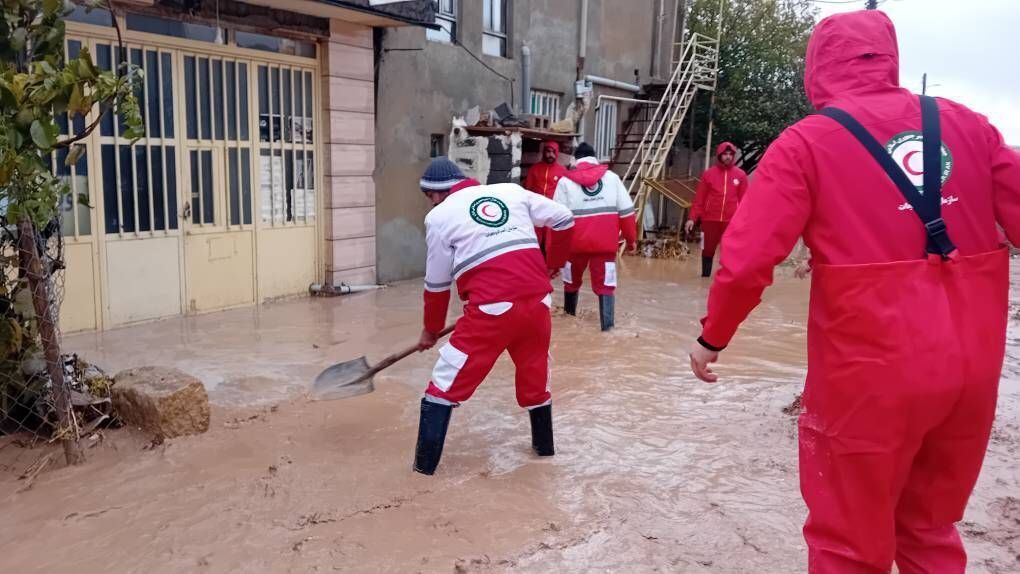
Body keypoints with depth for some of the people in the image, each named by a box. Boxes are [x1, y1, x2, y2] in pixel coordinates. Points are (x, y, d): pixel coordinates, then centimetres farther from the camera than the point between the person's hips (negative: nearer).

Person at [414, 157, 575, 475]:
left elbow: (437, 284, 10)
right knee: (535, 374, 25)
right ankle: (544, 444, 40)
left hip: (492, 307, -5)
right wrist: (553, 264, 32)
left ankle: (425, 462, 12)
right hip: (537, 300, 5)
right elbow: (564, 220, 18)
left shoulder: (440, 216, 6)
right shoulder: (511, 191, 16)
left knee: (448, 381, 8)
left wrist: (431, 329, 24)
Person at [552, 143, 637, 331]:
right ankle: (607, 323, -4)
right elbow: (626, 211, 2)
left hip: (576, 242, 0)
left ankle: (569, 314, 39)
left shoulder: (566, 181, -1)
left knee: (572, 279, 21)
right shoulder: (612, 177, 3)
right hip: (605, 242, 0)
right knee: (605, 283, 5)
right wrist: (631, 238, 11)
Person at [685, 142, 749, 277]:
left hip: (732, 222, 0)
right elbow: (699, 198, 3)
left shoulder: (740, 175, 5)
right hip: (710, 220, 0)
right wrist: (692, 218, -2)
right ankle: (705, 276, 21)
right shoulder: (709, 173, 3)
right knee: (708, 250, 8)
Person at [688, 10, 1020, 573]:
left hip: (871, 370, -4)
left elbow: (747, 258, -13)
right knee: (930, 529, 26)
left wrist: (712, 337, 3)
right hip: (973, 364, 5)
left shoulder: (807, 142, -6)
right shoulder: (968, 125, 6)